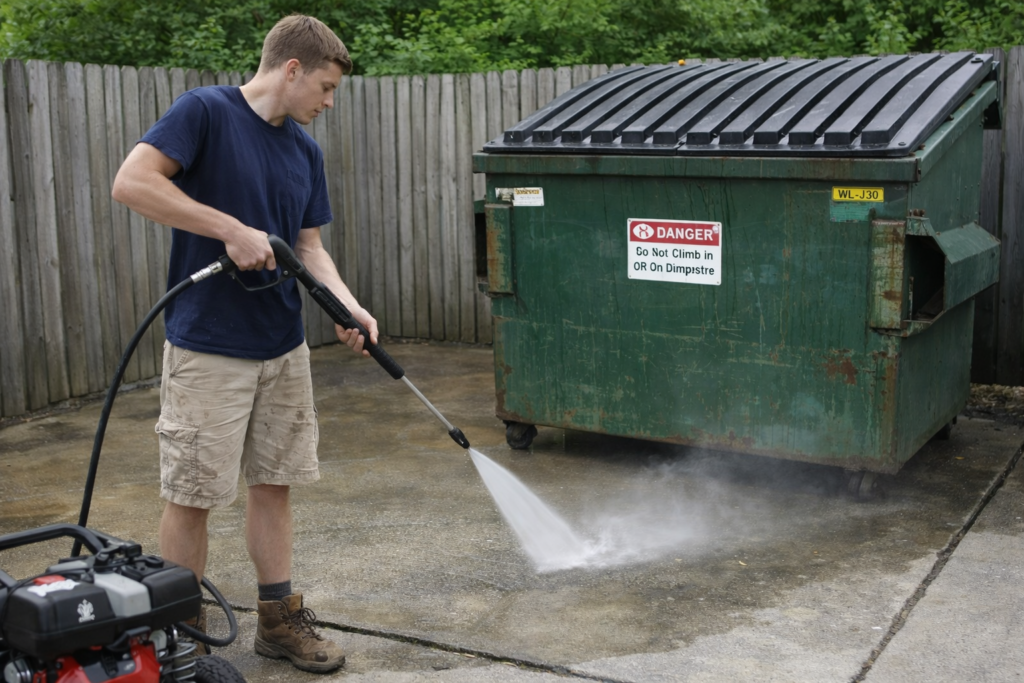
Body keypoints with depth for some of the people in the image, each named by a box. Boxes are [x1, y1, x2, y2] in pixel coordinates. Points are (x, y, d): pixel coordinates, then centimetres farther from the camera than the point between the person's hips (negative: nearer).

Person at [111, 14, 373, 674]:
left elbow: (308, 245, 13)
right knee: (193, 496, 3)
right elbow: (132, 181, -21)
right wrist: (231, 229, -22)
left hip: (284, 348, 7)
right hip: (207, 348, -7)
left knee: (274, 484, 13)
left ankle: (280, 618, 26)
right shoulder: (206, 111, -10)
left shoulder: (306, 150, 11)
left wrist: (347, 306, -4)